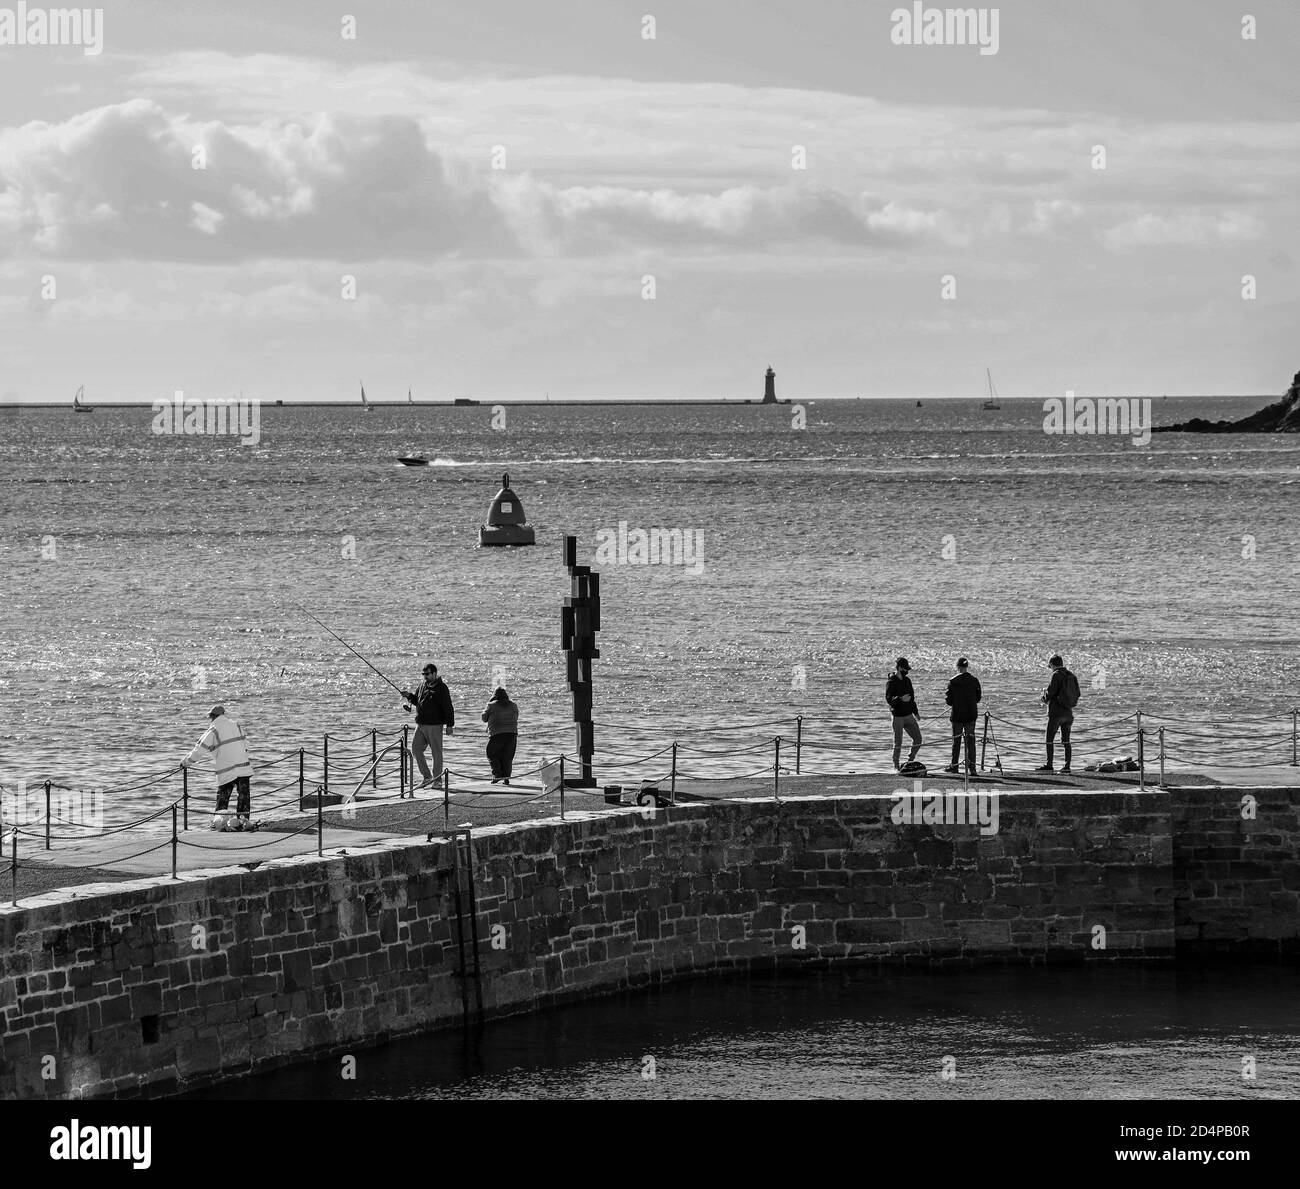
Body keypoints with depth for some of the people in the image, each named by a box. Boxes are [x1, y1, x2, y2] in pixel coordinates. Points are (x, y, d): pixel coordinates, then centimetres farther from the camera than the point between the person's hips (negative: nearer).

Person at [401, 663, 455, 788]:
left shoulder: (441, 688, -9)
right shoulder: (423, 685, 12)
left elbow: (448, 707, -11)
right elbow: (416, 700, 25)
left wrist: (449, 725, -14)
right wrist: (409, 696, 4)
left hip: (434, 725, -7)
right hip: (421, 725, 7)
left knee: (436, 752, -1)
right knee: (416, 748, 5)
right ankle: (427, 777, 14)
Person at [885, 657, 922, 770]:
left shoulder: (907, 680, 12)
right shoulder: (891, 683, -11)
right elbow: (889, 699, -22)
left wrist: (915, 712, 23)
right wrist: (901, 699, -39)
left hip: (909, 715, 7)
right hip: (898, 717, -7)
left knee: (918, 739, 3)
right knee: (898, 743, -2)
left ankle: (910, 761, 20)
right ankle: (896, 766, 9)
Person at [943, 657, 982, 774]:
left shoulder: (953, 682, -9)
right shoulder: (974, 680, -4)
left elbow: (949, 701, -7)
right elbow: (978, 698, 3)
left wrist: (946, 697, 16)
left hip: (957, 715, -1)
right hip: (971, 714, 1)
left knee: (956, 740, 10)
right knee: (970, 740, 4)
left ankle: (954, 765, 17)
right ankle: (971, 766, -2)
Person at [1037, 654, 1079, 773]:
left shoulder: (1057, 675, -11)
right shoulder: (1071, 676, 10)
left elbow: (1050, 692, -15)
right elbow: (1077, 694, 13)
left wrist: (1045, 698, 7)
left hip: (1056, 711, -7)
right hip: (1068, 712, 7)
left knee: (1049, 740, -2)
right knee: (1066, 741, 10)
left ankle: (1049, 765, -7)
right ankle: (1067, 766, 6)